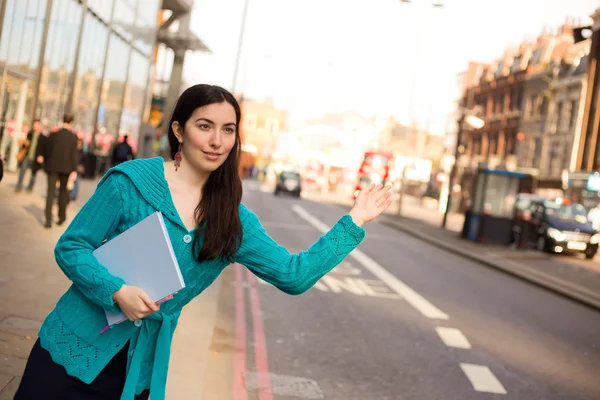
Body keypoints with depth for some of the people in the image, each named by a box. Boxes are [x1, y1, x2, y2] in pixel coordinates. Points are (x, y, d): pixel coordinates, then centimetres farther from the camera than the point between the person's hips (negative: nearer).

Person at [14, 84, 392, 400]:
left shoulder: (233, 219, -1)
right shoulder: (131, 180, -11)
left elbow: (294, 275, -2)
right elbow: (71, 247, -9)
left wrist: (353, 222, -2)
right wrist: (118, 291, -25)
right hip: (74, 350, -3)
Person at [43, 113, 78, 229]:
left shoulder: (53, 135, 0)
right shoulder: (73, 137, -6)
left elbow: (47, 151, 4)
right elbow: (74, 154, -12)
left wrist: (47, 166, 16)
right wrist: (74, 170, -13)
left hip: (53, 167, 1)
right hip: (66, 168, -1)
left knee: (50, 193, 0)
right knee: (63, 192, 16)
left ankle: (48, 221, -10)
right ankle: (61, 217, 24)